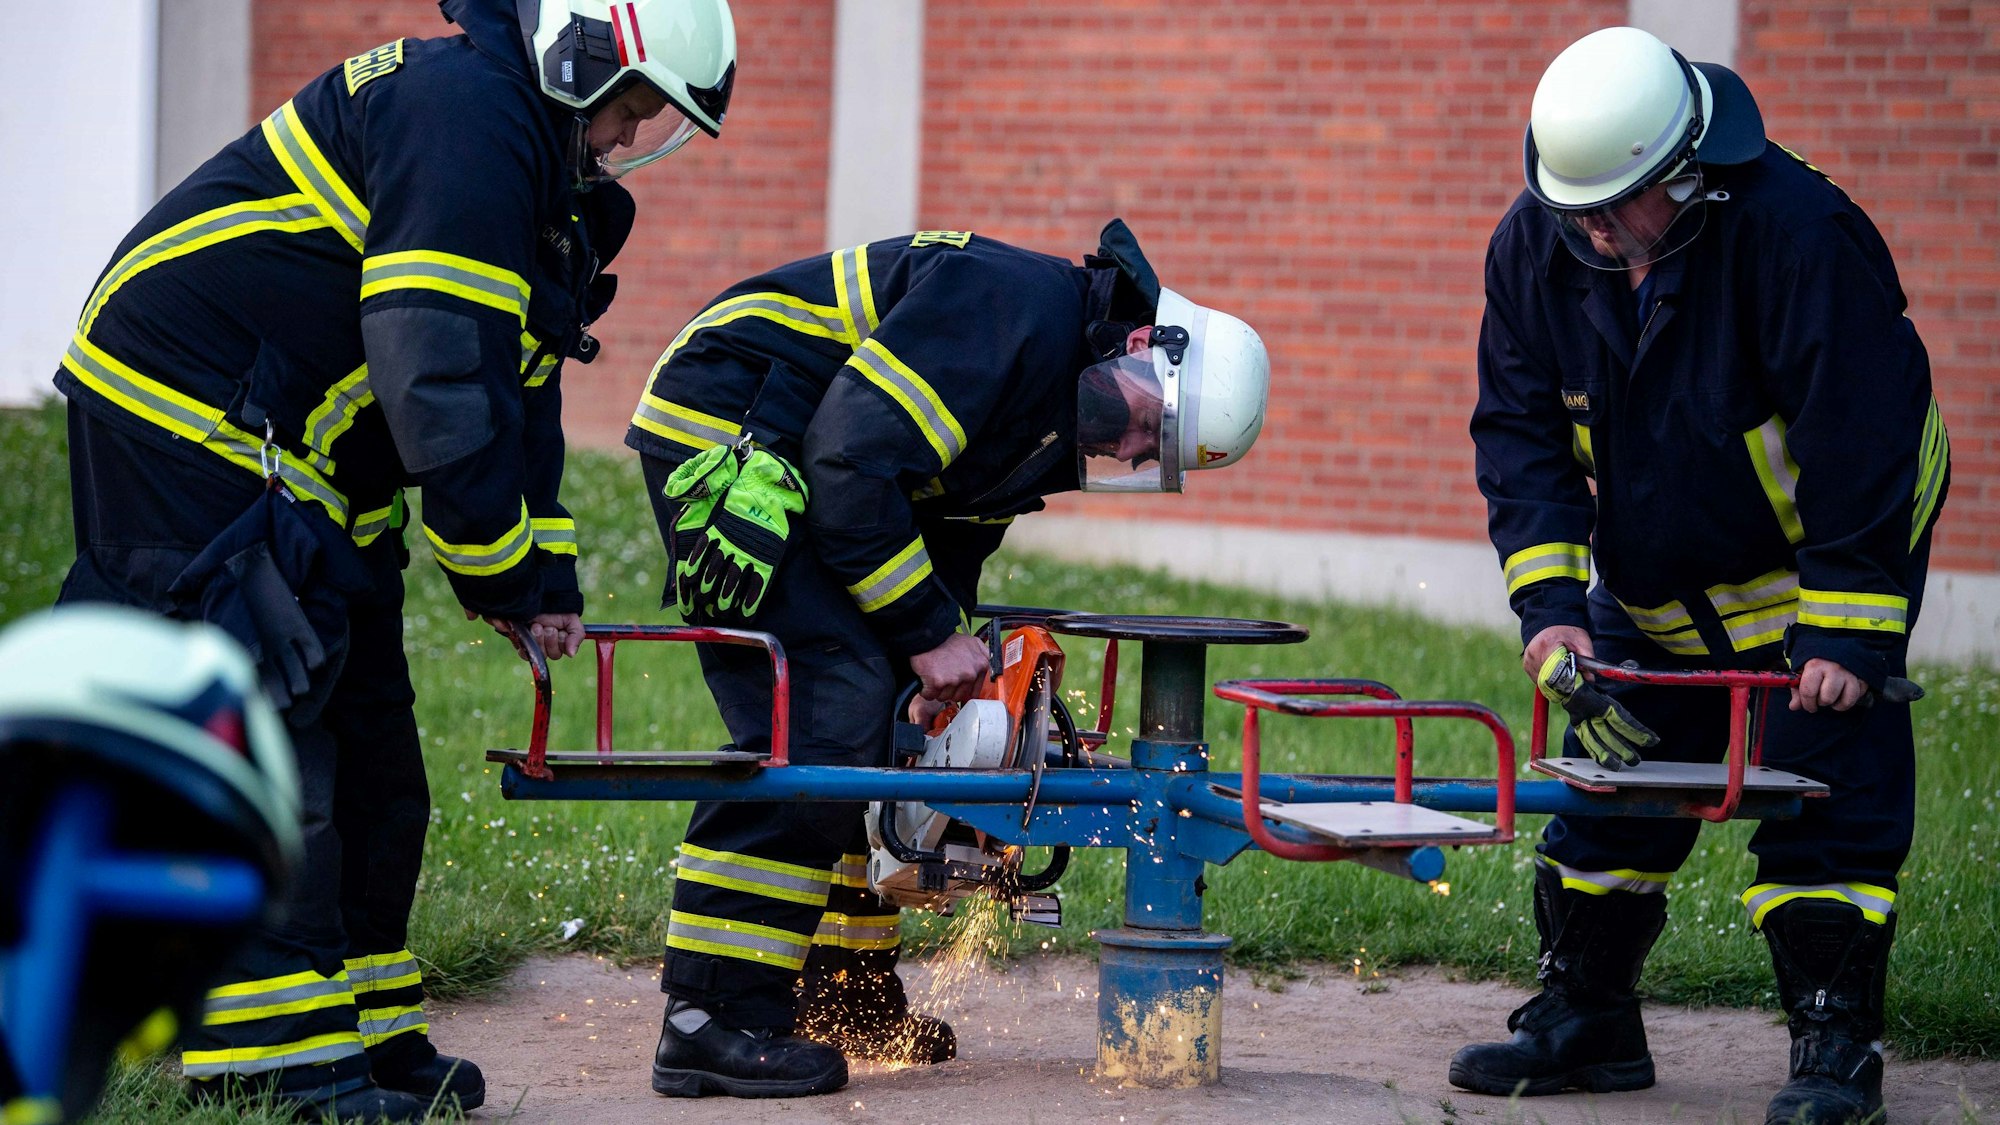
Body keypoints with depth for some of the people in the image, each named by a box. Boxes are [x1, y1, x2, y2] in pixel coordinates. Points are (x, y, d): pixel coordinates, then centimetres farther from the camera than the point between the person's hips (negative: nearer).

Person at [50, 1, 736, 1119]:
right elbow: (439, 376, -25)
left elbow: (519, 395, 18)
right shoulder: (461, 112, -20)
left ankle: (369, 1030, 19)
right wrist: (508, 573, -17)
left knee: (368, 743, 11)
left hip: (303, 466, 11)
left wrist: (543, 578, 7)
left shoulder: (552, 182, 14)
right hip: (188, 421, -11)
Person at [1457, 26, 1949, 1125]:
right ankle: (1583, 1019, 20)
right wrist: (1548, 602, -17)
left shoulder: (1797, 232, -30)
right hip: (1654, 582, 6)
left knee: (1826, 789, -10)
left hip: (1819, 564, -5)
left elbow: (1864, 445, -27)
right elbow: (1520, 434, -6)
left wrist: (1843, 634, -27)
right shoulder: (1534, 247, -13)